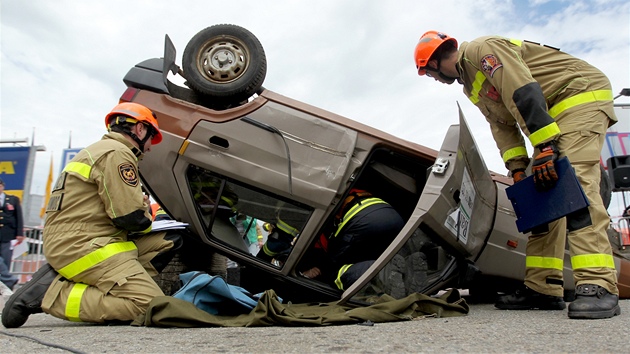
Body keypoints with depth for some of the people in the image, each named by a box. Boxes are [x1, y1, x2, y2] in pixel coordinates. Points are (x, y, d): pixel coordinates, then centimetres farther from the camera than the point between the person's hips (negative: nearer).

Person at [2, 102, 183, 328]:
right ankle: (50, 294, -12)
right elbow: (131, 217, -16)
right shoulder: (116, 153, -9)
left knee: (168, 240, 4)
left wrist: (144, 209, 7)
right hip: (81, 245, -11)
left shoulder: (100, 149, 25)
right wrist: (147, 219, 5)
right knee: (150, 305, -22)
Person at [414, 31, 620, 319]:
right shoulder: (471, 86, 13)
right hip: (553, 115, 9)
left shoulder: (481, 50, -16)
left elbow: (524, 95, -27)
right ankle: (543, 288, -2)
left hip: (582, 93, -9)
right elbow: (502, 127, 8)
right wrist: (517, 169, -3)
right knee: (540, 193, -1)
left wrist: (545, 147, -31)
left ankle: (598, 286, -29)